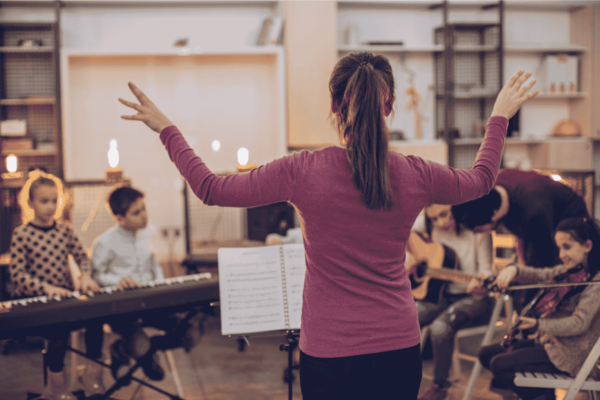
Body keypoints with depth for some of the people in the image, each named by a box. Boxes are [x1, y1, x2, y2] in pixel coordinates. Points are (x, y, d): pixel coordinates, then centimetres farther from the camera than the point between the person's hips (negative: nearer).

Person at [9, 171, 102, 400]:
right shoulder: (21, 234, -5)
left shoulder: (65, 231, 9)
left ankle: (93, 369, -2)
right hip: (33, 302, -4)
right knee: (59, 326, -29)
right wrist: (45, 288, -25)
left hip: (65, 297, 4)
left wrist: (85, 276, -13)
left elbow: (82, 257, 9)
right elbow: (17, 274, -11)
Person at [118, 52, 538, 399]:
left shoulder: (303, 172, -14)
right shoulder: (415, 176, -5)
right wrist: (500, 116, 31)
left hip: (330, 355, -2)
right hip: (400, 351, 3)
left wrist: (167, 128, 8)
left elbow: (210, 188, -3)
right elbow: (482, 179, 17)